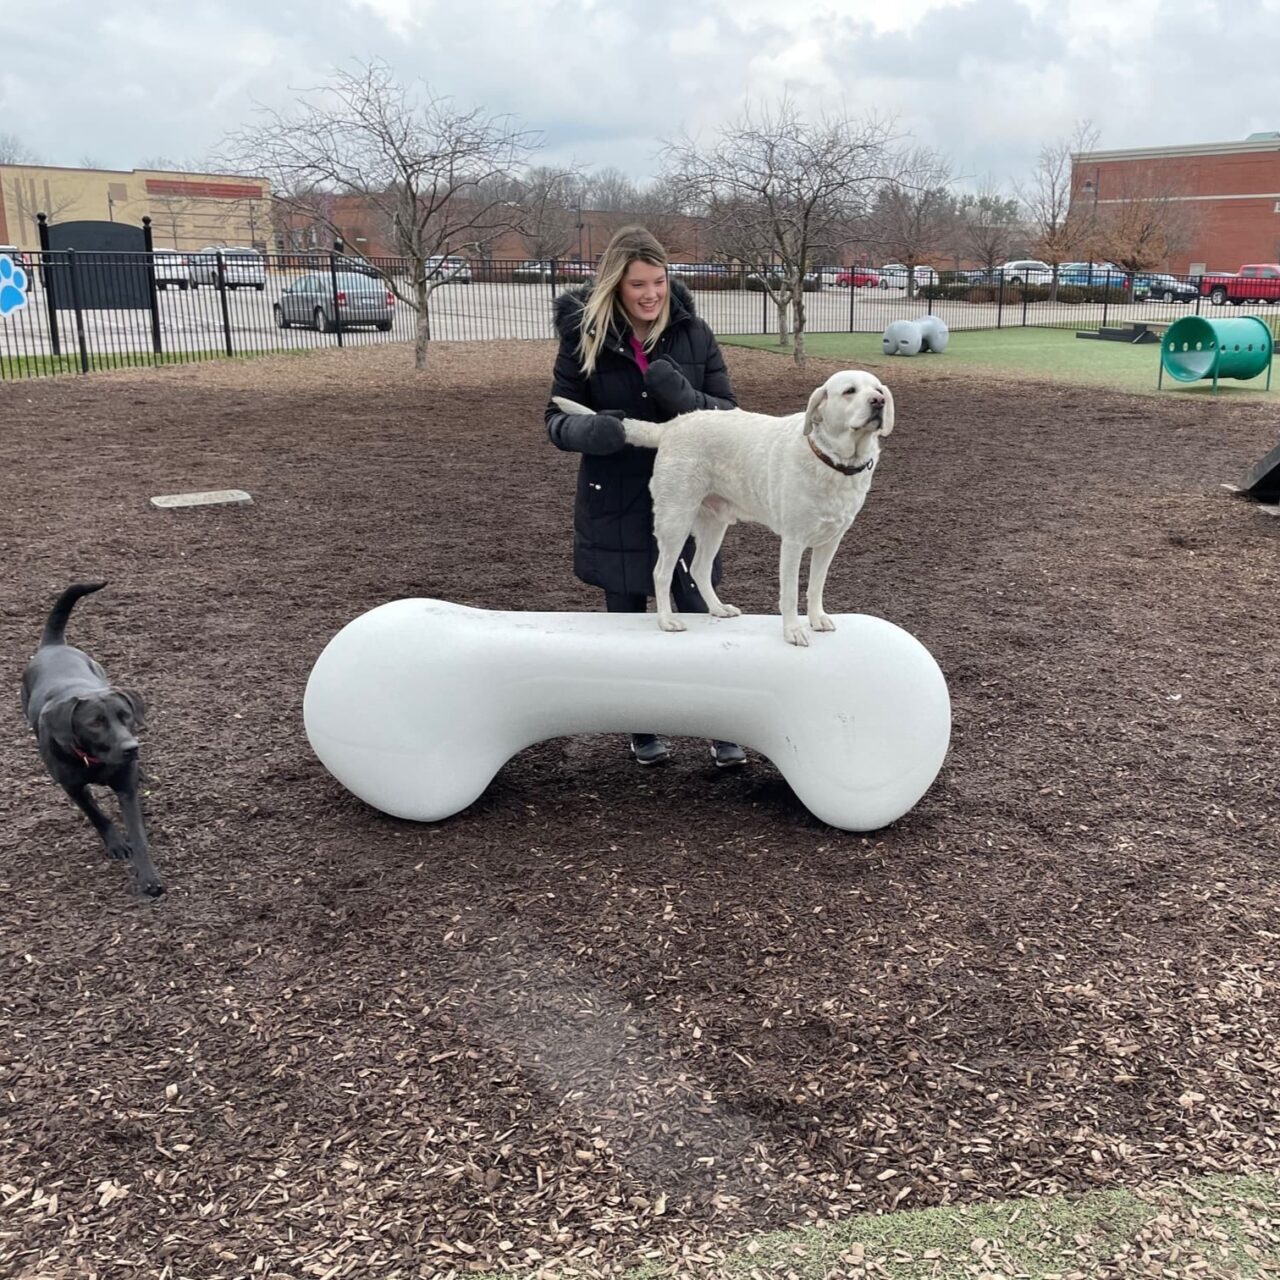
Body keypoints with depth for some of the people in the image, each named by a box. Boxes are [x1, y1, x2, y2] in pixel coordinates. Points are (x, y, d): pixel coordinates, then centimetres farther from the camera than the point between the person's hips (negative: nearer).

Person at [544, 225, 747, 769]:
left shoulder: (694, 333, -4)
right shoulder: (585, 337, -7)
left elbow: (731, 414, -3)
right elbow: (557, 418, -2)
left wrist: (685, 398, -25)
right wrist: (590, 430, -26)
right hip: (615, 505, 0)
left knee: (700, 615, 2)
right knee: (627, 619, 11)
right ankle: (643, 731, 28)